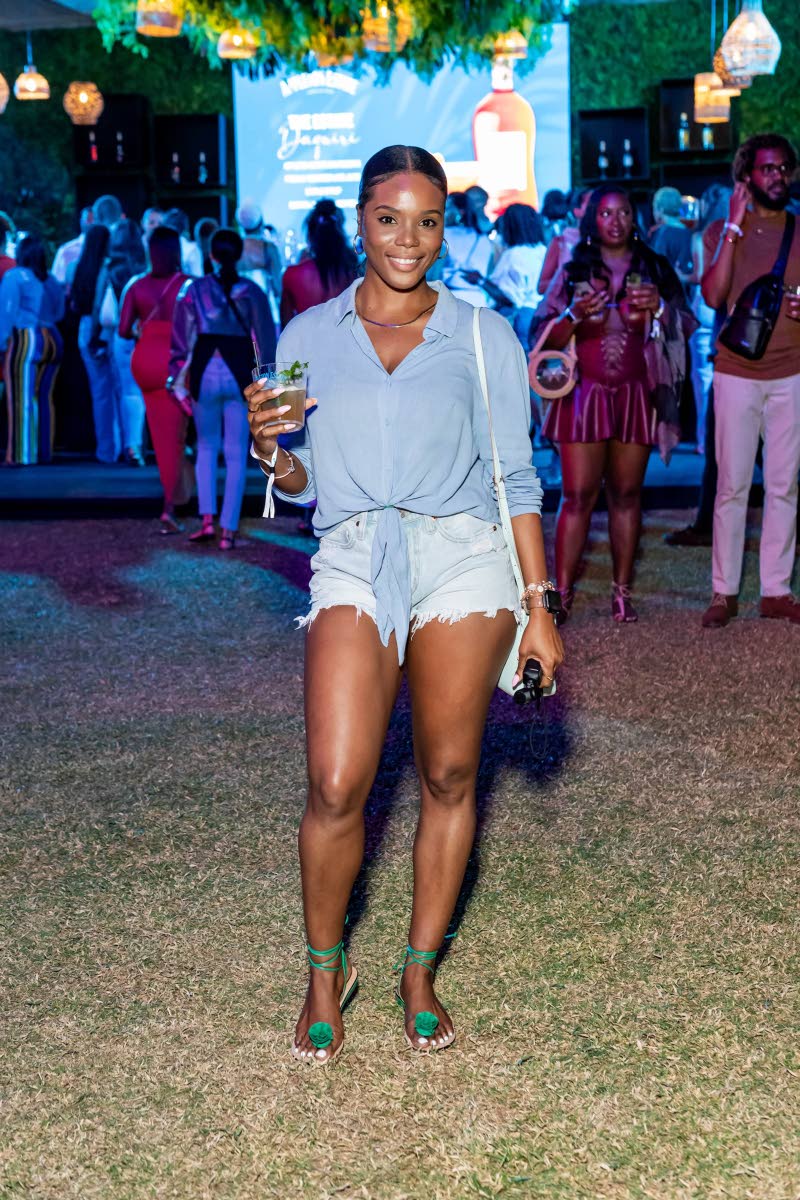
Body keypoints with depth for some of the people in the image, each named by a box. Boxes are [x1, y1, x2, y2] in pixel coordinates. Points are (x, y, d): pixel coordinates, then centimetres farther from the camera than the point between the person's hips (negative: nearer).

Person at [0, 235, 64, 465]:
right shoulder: (51, 280, 14)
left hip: (25, 341, -6)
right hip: (53, 341, 6)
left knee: (22, 398, -5)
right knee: (44, 397, 10)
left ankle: (23, 454, -7)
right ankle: (44, 452, 11)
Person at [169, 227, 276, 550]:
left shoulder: (194, 290, 2)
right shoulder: (252, 292, 2)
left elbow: (182, 339, 3)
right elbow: (266, 341, 2)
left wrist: (179, 382, 8)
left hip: (205, 374, 1)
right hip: (240, 375, 0)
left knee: (206, 447, 17)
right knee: (236, 454, 5)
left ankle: (207, 519, 4)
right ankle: (229, 531, 2)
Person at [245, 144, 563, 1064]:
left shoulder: (484, 338, 8)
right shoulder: (308, 337, 11)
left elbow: (517, 478, 9)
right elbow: (300, 484, 15)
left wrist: (537, 605, 4)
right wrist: (269, 447, -8)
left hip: (463, 559, 0)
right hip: (353, 566, 0)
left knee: (448, 778, 5)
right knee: (336, 786, -11)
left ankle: (420, 975, 23)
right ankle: (324, 971, 13)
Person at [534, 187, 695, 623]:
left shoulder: (655, 270, 10)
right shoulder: (573, 271, 8)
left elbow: (685, 328, 6)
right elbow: (547, 340, 4)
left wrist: (660, 307, -13)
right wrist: (575, 315, -16)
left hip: (636, 396, 1)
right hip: (584, 394, -1)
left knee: (626, 493, 3)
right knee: (578, 495, -6)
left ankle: (622, 591, 8)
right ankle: (562, 592, -5)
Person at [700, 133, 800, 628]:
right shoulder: (722, 231, 1)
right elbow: (714, 295, -14)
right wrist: (735, 226, -15)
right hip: (738, 373, -2)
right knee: (732, 485, -1)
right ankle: (724, 591, 6)